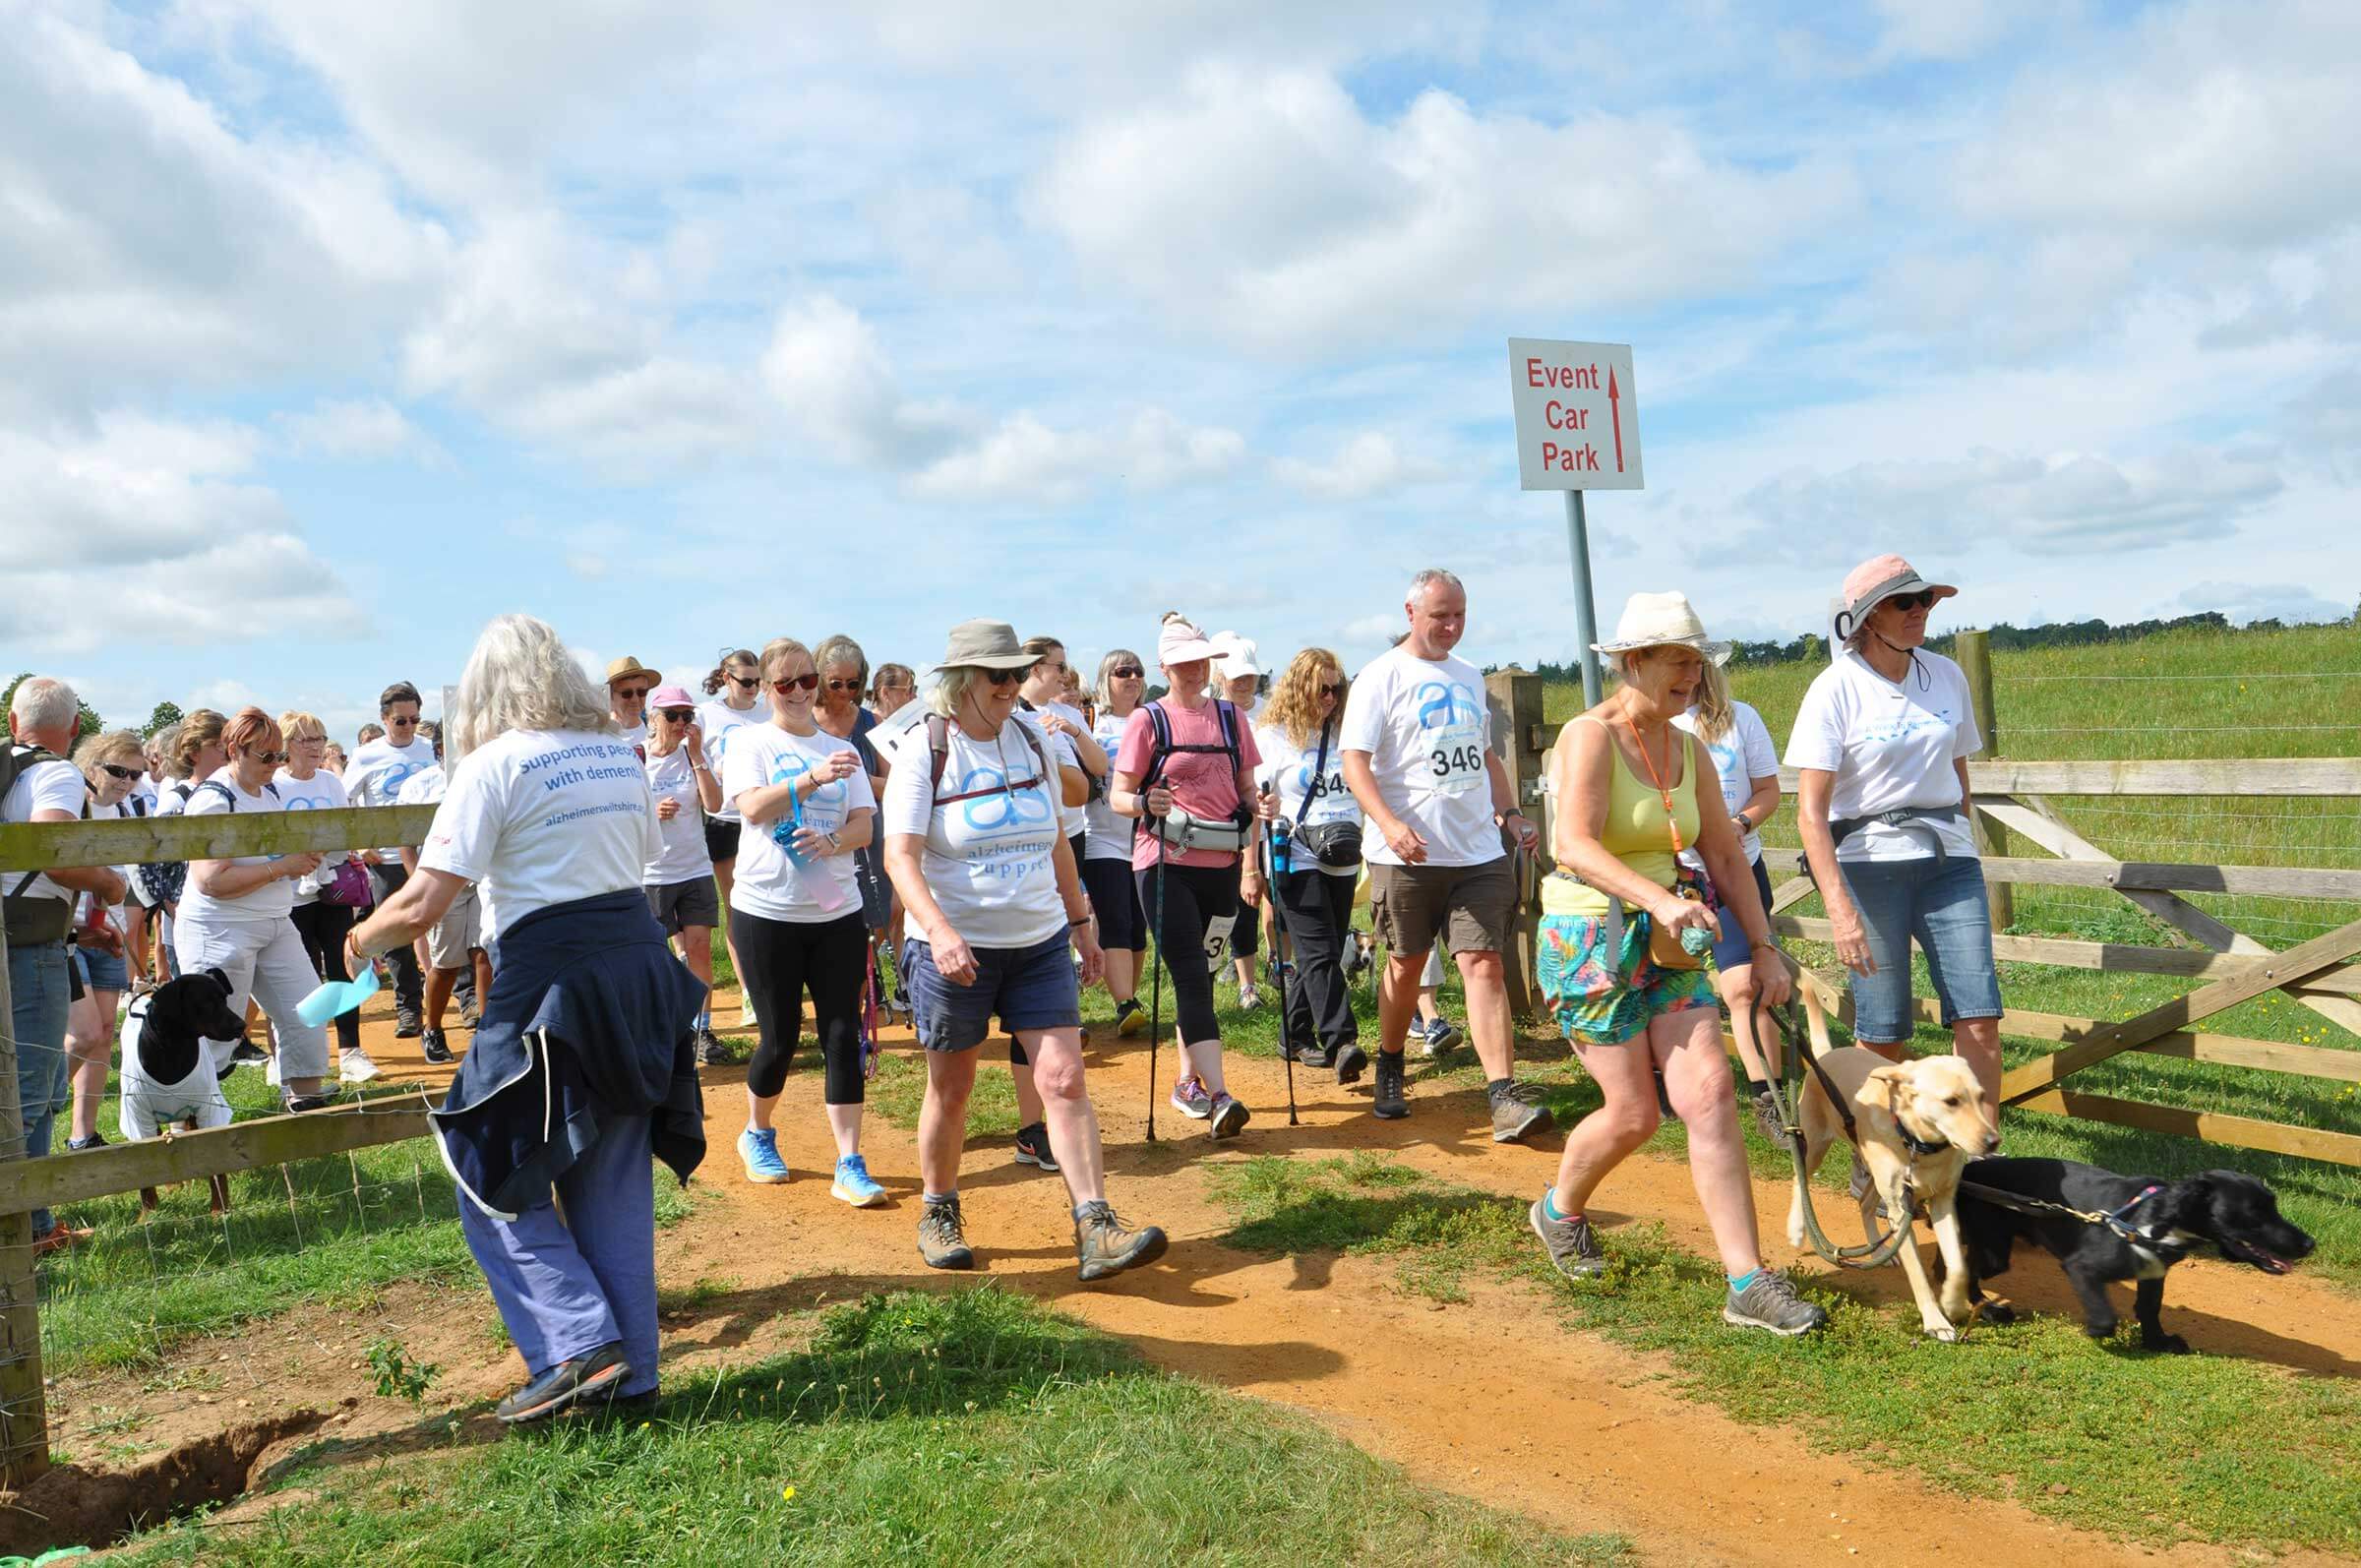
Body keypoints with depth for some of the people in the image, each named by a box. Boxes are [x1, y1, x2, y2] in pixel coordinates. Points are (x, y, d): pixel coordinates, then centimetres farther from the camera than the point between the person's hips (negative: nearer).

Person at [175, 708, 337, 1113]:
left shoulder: (271, 793, 11)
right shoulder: (213, 799, -14)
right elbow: (212, 880, -23)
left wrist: (303, 858, 4)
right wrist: (282, 867, -19)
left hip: (276, 925, 8)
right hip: (220, 930, -8)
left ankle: (306, 1094, 13)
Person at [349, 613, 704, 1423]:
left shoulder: (493, 765, -9)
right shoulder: (620, 755, 10)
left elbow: (422, 906, -11)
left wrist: (363, 938, 8)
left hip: (552, 979, -7)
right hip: (640, 966, 7)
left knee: (497, 1182, 8)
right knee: (615, 1187, 14)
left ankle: (579, 1346, -1)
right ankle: (631, 1376, 20)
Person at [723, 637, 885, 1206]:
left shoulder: (841, 749, 9)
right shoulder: (751, 742, -1)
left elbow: (865, 824, 1)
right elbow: (752, 807, -19)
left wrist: (832, 841, -20)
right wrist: (813, 778, -33)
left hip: (837, 911, 3)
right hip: (768, 911, -3)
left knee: (843, 1035, -1)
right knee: (779, 1038, 4)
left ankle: (849, 1165, 3)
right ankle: (758, 1136, 31)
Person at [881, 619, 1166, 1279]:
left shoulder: (1030, 739, 6)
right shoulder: (924, 752, -10)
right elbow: (900, 856, -19)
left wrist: (1080, 921, 15)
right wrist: (938, 931, -34)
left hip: (1039, 941, 4)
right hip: (955, 948, -3)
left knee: (1065, 1081, -5)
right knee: (951, 1088, 10)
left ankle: (1095, 1227, -4)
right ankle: (937, 1213, 31)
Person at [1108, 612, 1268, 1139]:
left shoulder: (1229, 716, 11)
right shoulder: (1148, 719, -1)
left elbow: (1245, 788, 15)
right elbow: (1117, 794, -3)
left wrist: (1259, 807, -7)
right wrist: (1144, 803, -24)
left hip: (1222, 864, 4)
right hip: (1166, 863, -4)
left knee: (1202, 975, 11)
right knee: (1191, 977, -11)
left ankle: (1187, 1081, 25)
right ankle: (1218, 1096, -15)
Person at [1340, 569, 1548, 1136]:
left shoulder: (1469, 676, 17)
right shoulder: (1382, 676, -4)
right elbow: (1355, 761, -11)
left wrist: (1509, 812, 12)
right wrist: (1390, 824, -26)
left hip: (1479, 853, 4)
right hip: (1408, 854, -4)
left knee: (1484, 965, -4)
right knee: (1406, 964, 8)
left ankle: (1504, 1096, -8)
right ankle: (1390, 1070, 30)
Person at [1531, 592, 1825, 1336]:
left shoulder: (1689, 751, 8)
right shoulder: (1590, 736, -14)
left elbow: (1725, 855, 13)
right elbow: (1575, 845, -28)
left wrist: (1764, 946, 7)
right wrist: (1660, 898, -41)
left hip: (1667, 943, 6)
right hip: (1590, 938, -6)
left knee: (1710, 1095, -5)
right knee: (1633, 1114, 0)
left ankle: (1748, 1283, -1)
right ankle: (1560, 1211, 30)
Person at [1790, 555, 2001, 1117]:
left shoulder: (1947, 676, 6)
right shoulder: (1836, 688, -8)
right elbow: (1811, 810, -13)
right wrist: (1839, 907, -21)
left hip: (1948, 860, 4)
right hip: (1868, 864, -4)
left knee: (1979, 1017, -5)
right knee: (1881, 1032, 0)